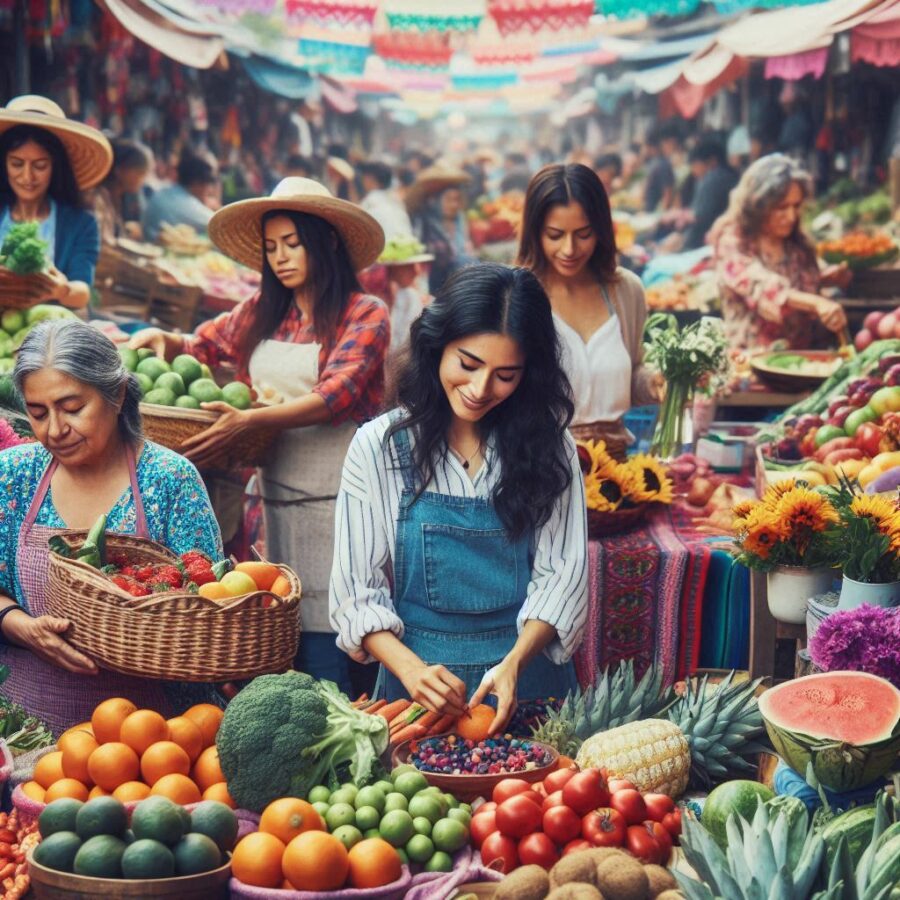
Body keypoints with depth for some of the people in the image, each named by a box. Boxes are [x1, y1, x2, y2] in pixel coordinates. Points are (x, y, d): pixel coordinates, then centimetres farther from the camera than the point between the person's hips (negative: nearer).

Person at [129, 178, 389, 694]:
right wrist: (160, 340, 5)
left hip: (335, 496, -5)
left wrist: (248, 421, -25)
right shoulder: (261, 315, 13)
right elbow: (200, 347, 28)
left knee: (325, 650, -7)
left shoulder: (366, 315, -3)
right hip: (277, 492, 5)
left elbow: (336, 395, -15)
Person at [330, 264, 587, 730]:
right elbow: (355, 591, -1)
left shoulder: (548, 447, 4)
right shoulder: (378, 447, 1)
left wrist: (515, 662, -17)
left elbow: (562, 575, 1)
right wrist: (411, 669, -18)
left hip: (528, 677, 1)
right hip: (419, 677, 0)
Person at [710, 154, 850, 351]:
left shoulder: (797, 244, 11)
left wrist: (825, 278, 9)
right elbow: (761, 288, -25)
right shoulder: (733, 245, -7)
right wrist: (816, 302, -38)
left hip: (802, 357, 5)